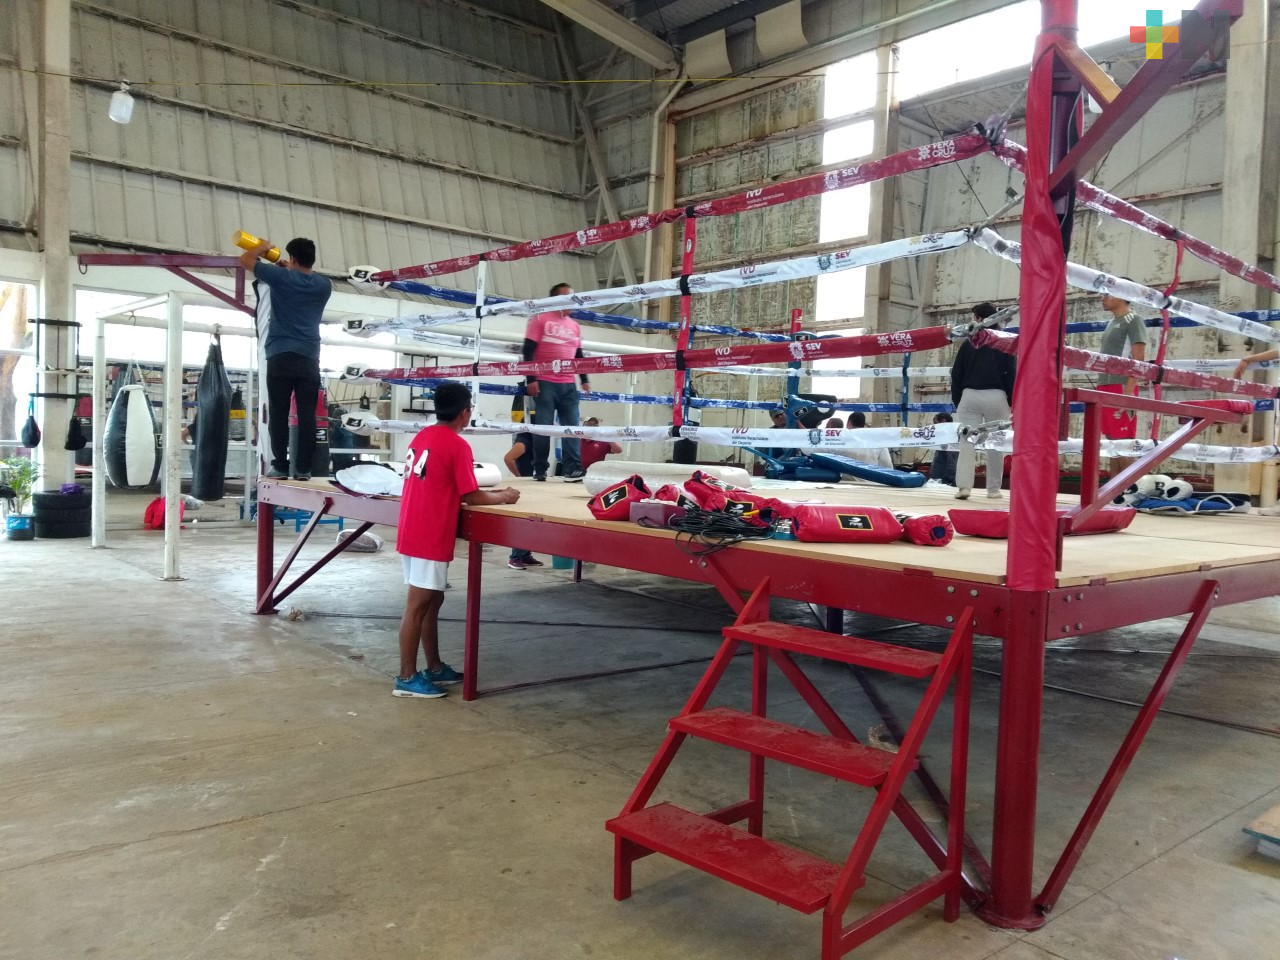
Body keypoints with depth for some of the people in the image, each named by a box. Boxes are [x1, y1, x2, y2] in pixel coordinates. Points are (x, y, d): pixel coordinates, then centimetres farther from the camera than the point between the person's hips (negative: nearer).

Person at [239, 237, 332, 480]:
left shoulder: (281, 277, 1)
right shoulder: (324, 285, 12)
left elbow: (245, 260, 15)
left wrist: (263, 247, 30)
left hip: (281, 356, -3)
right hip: (309, 358, 3)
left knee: (278, 414, 0)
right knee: (307, 415, 0)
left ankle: (280, 466, -2)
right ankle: (303, 468, -2)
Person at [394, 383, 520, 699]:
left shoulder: (422, 436, 12)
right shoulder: (457, 445, -13)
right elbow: (471, 497, -10)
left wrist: (493, 492, 18)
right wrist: (504, 497, 7)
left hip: (413, 533, 9)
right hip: (430, 538, -9)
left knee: (432, 601, 17)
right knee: (417, 606, -2)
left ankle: (435, 668, 26)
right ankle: (406, 678, 6)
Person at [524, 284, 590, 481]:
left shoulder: (575, 326, 18)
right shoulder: (540, 318, 1)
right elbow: (528, 350, -5)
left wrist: (585, 379, 12)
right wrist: (530, 379, -12)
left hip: (568, 385, 5)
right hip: (544, 383, -5)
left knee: (572, 427, -3)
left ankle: (572, 468, -4)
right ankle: (539, 469, 7)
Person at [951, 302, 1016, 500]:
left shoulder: (968, 343, 5)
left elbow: (956, 374, 6)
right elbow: (1012, 374, 1)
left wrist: (957, 400, 13)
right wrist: (1012, 402, 7)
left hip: (970, 396, 0)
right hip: (996, 396, 0)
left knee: (966, 441, -2)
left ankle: (963, 486, -15)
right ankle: (994, 489, 10)